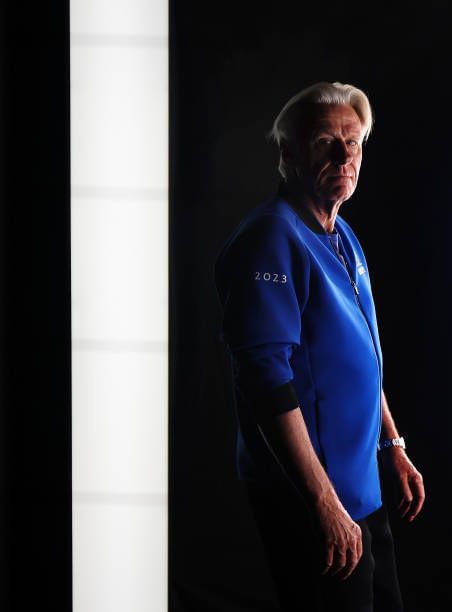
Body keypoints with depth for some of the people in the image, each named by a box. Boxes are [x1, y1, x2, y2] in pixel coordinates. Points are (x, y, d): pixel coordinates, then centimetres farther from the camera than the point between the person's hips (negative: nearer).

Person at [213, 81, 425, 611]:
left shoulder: (343, 236, 11)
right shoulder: (272, 238, -18)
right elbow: (268, 380, -25)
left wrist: (394, 449, 18)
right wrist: (325, 504, -26)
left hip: (363, 487, 9)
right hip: (308, 502, -9)